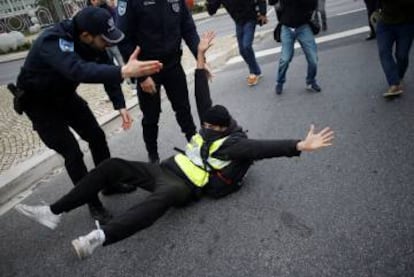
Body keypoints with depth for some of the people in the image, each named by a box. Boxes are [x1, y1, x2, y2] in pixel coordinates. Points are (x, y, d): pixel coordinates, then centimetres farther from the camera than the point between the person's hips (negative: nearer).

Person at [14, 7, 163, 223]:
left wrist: (120, 105, -19)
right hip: (39, 102, -7)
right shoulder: (53, 43, -38)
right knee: (72, 152, -10)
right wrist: (124, 72, -71)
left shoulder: (91, 42, -16)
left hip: (65, 95, 7)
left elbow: (105, 69, -8)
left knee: (97, 136, 7)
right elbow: (79, 70, -57)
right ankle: (93, 203, 8)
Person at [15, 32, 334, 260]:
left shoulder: (234, 143, -6)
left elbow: (262, 147, -20)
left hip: (184, 185, -8)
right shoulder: (211, 125, 16)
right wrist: (201, 55, 13)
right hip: (167, 169, 9)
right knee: (112, 165, -1)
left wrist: (301, 145, -35)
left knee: (164, 196, -46)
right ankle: (54, 212, 2)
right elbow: (202, 97, 16)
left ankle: (100, 237, -58)